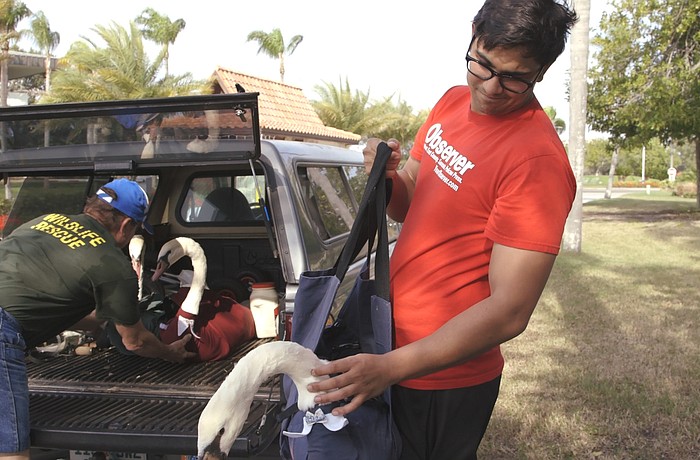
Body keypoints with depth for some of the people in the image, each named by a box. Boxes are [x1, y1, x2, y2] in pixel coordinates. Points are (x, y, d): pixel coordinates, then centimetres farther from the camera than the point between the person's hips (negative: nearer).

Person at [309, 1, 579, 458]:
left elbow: (510, 311, -26)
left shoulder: (537, 160, -24)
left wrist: (392, 367, -32)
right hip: (392, 343, 8)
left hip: (442, 379, -8)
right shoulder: (453, 103, 3)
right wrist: (388, 176, -10)